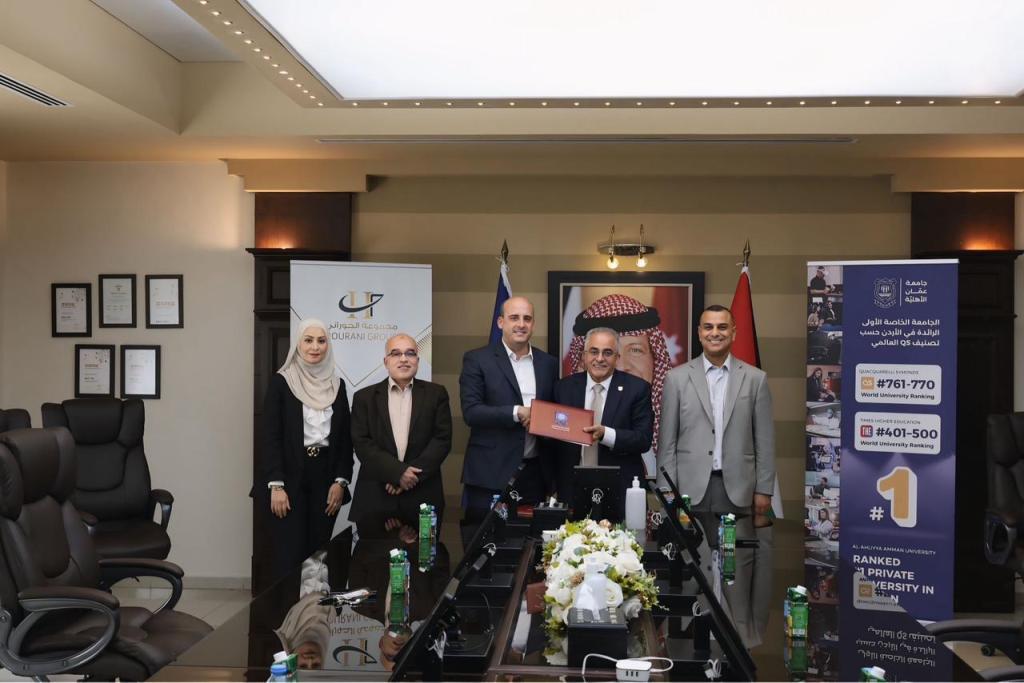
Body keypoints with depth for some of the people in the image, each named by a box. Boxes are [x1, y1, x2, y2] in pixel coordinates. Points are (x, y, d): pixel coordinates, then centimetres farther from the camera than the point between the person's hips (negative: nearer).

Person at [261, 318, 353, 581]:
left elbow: (345, 437, 10)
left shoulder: (337, 384, 9)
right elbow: (270, 436, -6)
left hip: (325, 478, 3)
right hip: (290, 479, -3)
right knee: (290, 555, -3)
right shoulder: (281, 382, -2)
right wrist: (276, 485, -13)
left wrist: (341, 481, 0)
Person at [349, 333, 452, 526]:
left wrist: (413, 473, -11)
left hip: (422, 497, 0)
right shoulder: (364, 397, 7)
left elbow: (443, 439, 0)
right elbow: (362, 443, -1)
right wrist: (397, 472, -12)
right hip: (375, 498, 0)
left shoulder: (436, 394, 8)